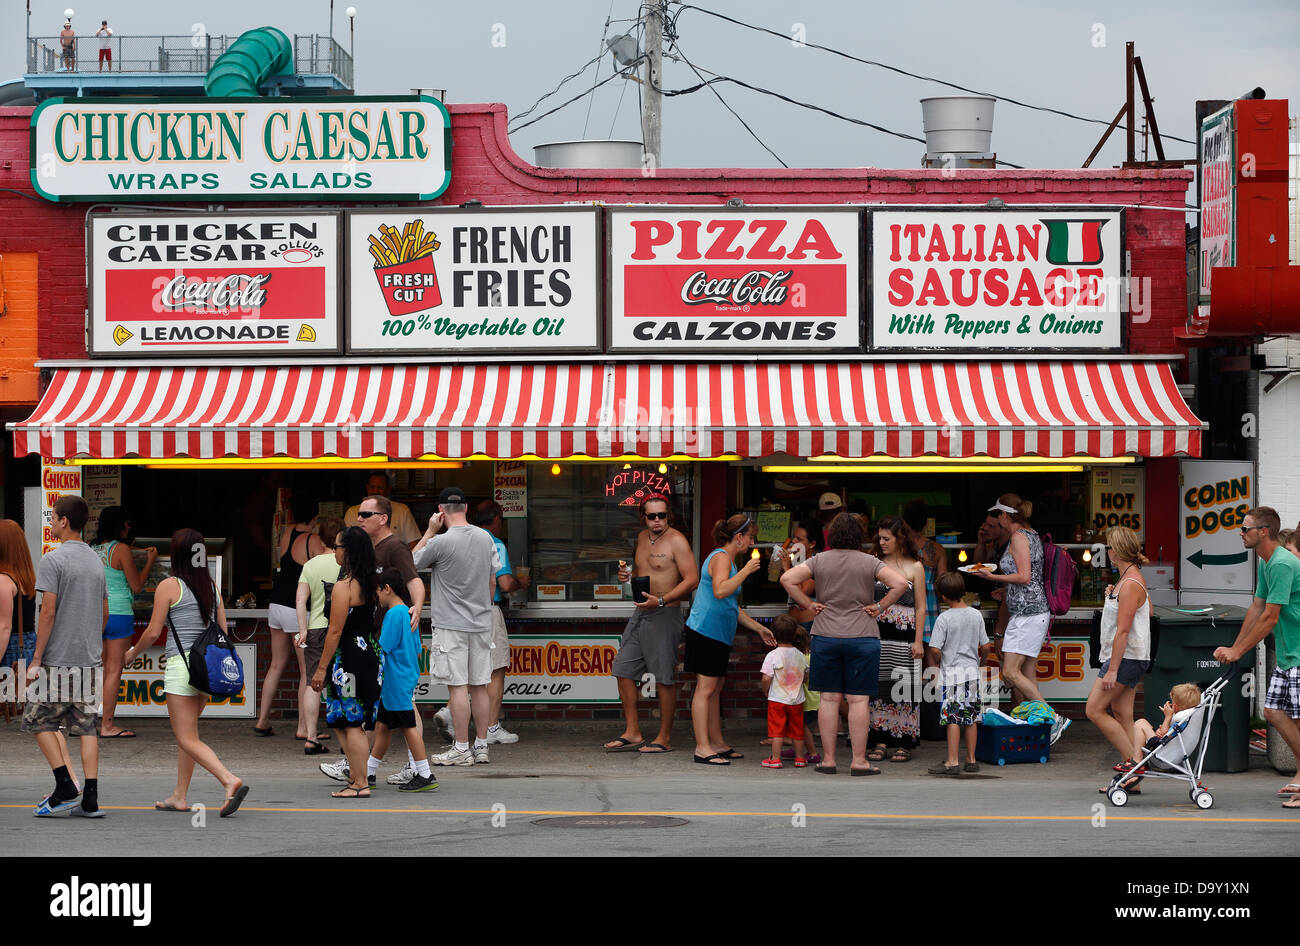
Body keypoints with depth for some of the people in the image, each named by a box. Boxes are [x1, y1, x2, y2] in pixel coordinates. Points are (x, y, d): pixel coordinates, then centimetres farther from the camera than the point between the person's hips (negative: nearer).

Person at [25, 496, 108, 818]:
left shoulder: (53, 560, -9)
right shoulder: (96, 561, 13)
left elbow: (48, 612, -14)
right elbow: (105, 613, 17)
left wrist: (36, 659, -10)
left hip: (58, 659, -6)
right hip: (90, 659, 6)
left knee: (39, 720, 5)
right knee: (85, 725, 6)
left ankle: (65, 787, -3)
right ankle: (90, 799, 1)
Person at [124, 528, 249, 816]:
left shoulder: (169, 586, -7)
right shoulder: (211, 586, 9)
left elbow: (153, 632, -6)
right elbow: (223, 631, 10)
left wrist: (132, 653, 12)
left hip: (181, 664, -7)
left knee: (187, 739, -6)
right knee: (187, 733, 18)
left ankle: (230, 781, -23)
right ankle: (180, 796, 22)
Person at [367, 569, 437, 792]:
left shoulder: (394, 614, -15)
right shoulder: (409, 613, 13)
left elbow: (382, 650, -17)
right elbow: (416, 651, 18)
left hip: (397, 682, -10)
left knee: (408, 727, -5)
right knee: (382, 726, 13)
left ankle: (425, 776, -2)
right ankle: (368, 774, 20)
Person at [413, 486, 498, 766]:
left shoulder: (441, 542, -14)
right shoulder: (486, 538, 6)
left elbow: (413, 561, 2)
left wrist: (430, 531, 5)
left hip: (451, 624, -6)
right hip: (481, 623, 6)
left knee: (457, 685, -4)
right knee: (479, 685, 9)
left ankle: (461, 749, -4)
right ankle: (481, 746, 13)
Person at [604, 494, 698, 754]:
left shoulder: (676, 540, -9)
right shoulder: (642, 538, 14)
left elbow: (692, 579, -15)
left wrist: (661, 600, -23)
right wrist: (628, 575, 6)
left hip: (665, 615, -8)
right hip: (640, 614, 8)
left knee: (664, 679, -4)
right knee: (623, 671, 6)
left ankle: (664, 738, 3)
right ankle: (632, 733, 14)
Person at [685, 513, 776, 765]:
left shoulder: (727, 559, 21)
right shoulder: (721, 557, -11)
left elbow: (732, 607, 27)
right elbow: (720, 591, -29)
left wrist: (759, 629, 27)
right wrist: (746, 571, -22)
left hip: (719, 634, 10)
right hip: (706, 630, -10)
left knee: (717, 687, 13)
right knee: (706, 688, -10)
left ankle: (717, 743, 19)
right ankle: (702, 747, -10)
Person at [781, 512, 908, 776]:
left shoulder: (819, 560, 3)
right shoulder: (869, 562, -1)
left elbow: (787, 579, -6)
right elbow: (900, 583, -12)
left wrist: (808, 605, 0)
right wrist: (879, 607, -3)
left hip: (825, 636, 2)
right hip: (862, 637, -2)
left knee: (829, 699, 6)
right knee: (858, 700, 0)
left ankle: (828, 759, 7)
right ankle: (859, 761, 0)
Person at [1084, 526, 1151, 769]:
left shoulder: (1130, 584, -18)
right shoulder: (1130, 579, 14)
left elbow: (1122, 630, -21)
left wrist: (1112, 670, -22)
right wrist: (1113, 597, 17)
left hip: (1126, 658, -10)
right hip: (1129, 658, 10)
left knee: (1094, 710, -7)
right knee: (1121, 716, 8)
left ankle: (1133, 759, -7)